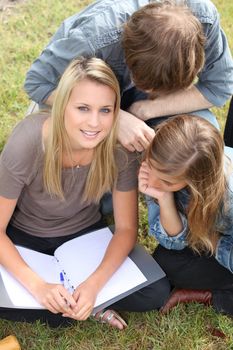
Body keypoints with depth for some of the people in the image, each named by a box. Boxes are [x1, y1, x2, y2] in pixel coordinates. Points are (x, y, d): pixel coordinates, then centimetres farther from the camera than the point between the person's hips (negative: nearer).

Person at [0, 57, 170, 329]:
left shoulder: (120, 148, -25)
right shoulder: (26, 144, -31)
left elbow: (126, 228, -15)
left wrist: (94, 284, -30)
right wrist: (37, 285, -34)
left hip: (84, 232, 2)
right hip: (25, 235, -1)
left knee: (155, 294, -16)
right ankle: (88, 307, -5)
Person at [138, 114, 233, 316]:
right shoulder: (159, 170, -26)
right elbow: (174, 242, -20)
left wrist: (210, 243, -13)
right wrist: (163, 198, -34)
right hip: (199, 237, 3)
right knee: (165, 262, -25)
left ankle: (208, 297, -3)